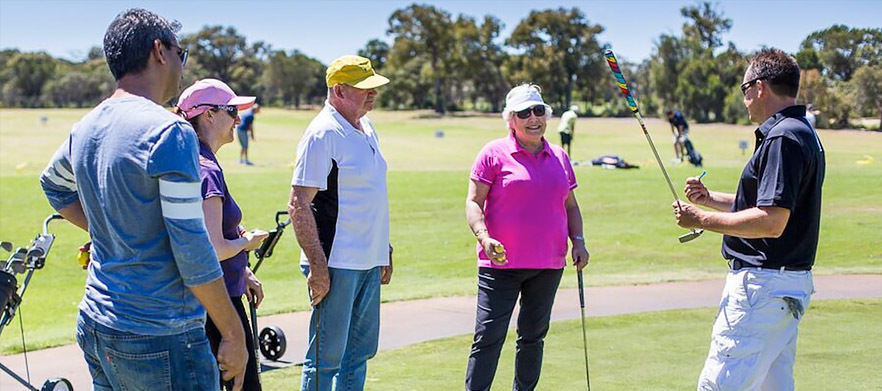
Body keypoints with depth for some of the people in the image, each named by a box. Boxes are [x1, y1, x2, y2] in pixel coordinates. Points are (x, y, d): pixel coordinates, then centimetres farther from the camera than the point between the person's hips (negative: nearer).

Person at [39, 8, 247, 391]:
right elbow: (191, 248, -19)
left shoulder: (85, 129, 8)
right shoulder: (170, 132, -17)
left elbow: (53, 185, 31)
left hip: (94, 329, 8)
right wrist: (233, 334, -12)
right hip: (158, 339, -8)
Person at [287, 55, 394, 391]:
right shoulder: (323, 133, -14)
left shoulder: (367, 129, 14)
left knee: (360, 352, 15)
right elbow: (298, 204, -18)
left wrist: (384, 250, 21)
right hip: (336, 264, -9)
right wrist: (317, 266, -22)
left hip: (369, 263, 9)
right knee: (327, 357, -2)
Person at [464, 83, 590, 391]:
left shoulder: (559, 157, 14)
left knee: (534, 336, 13)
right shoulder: (494, 153, -1)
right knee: (489, 337, -8)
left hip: (549, 265, 5)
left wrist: (578, 241, 7)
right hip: (502, 263, -5)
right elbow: (473, 201, -5)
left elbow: (570, 205, 21)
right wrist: (484, 237, -21)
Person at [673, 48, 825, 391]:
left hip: (763, 285, -11)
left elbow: (771, 222, -25)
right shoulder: (804, 134, 16)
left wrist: (702, 220, -16)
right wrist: (710, 198, 18)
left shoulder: (783, 138, -18)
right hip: (788, 285, 11)